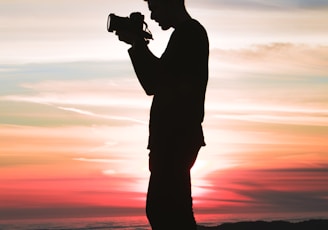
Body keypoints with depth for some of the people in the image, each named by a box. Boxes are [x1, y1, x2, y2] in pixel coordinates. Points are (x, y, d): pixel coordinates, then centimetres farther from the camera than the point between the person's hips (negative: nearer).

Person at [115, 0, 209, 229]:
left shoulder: (190, 33, -9)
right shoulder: (187, 34, 22)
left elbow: (162, 80, -17)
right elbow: (155, 84, 23)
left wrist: (137, 44, -8)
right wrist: (138, 45, 14)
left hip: (177, 137, -10)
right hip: (175, 137, 10)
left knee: (163, 210, -12)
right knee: (170, 209, 12)